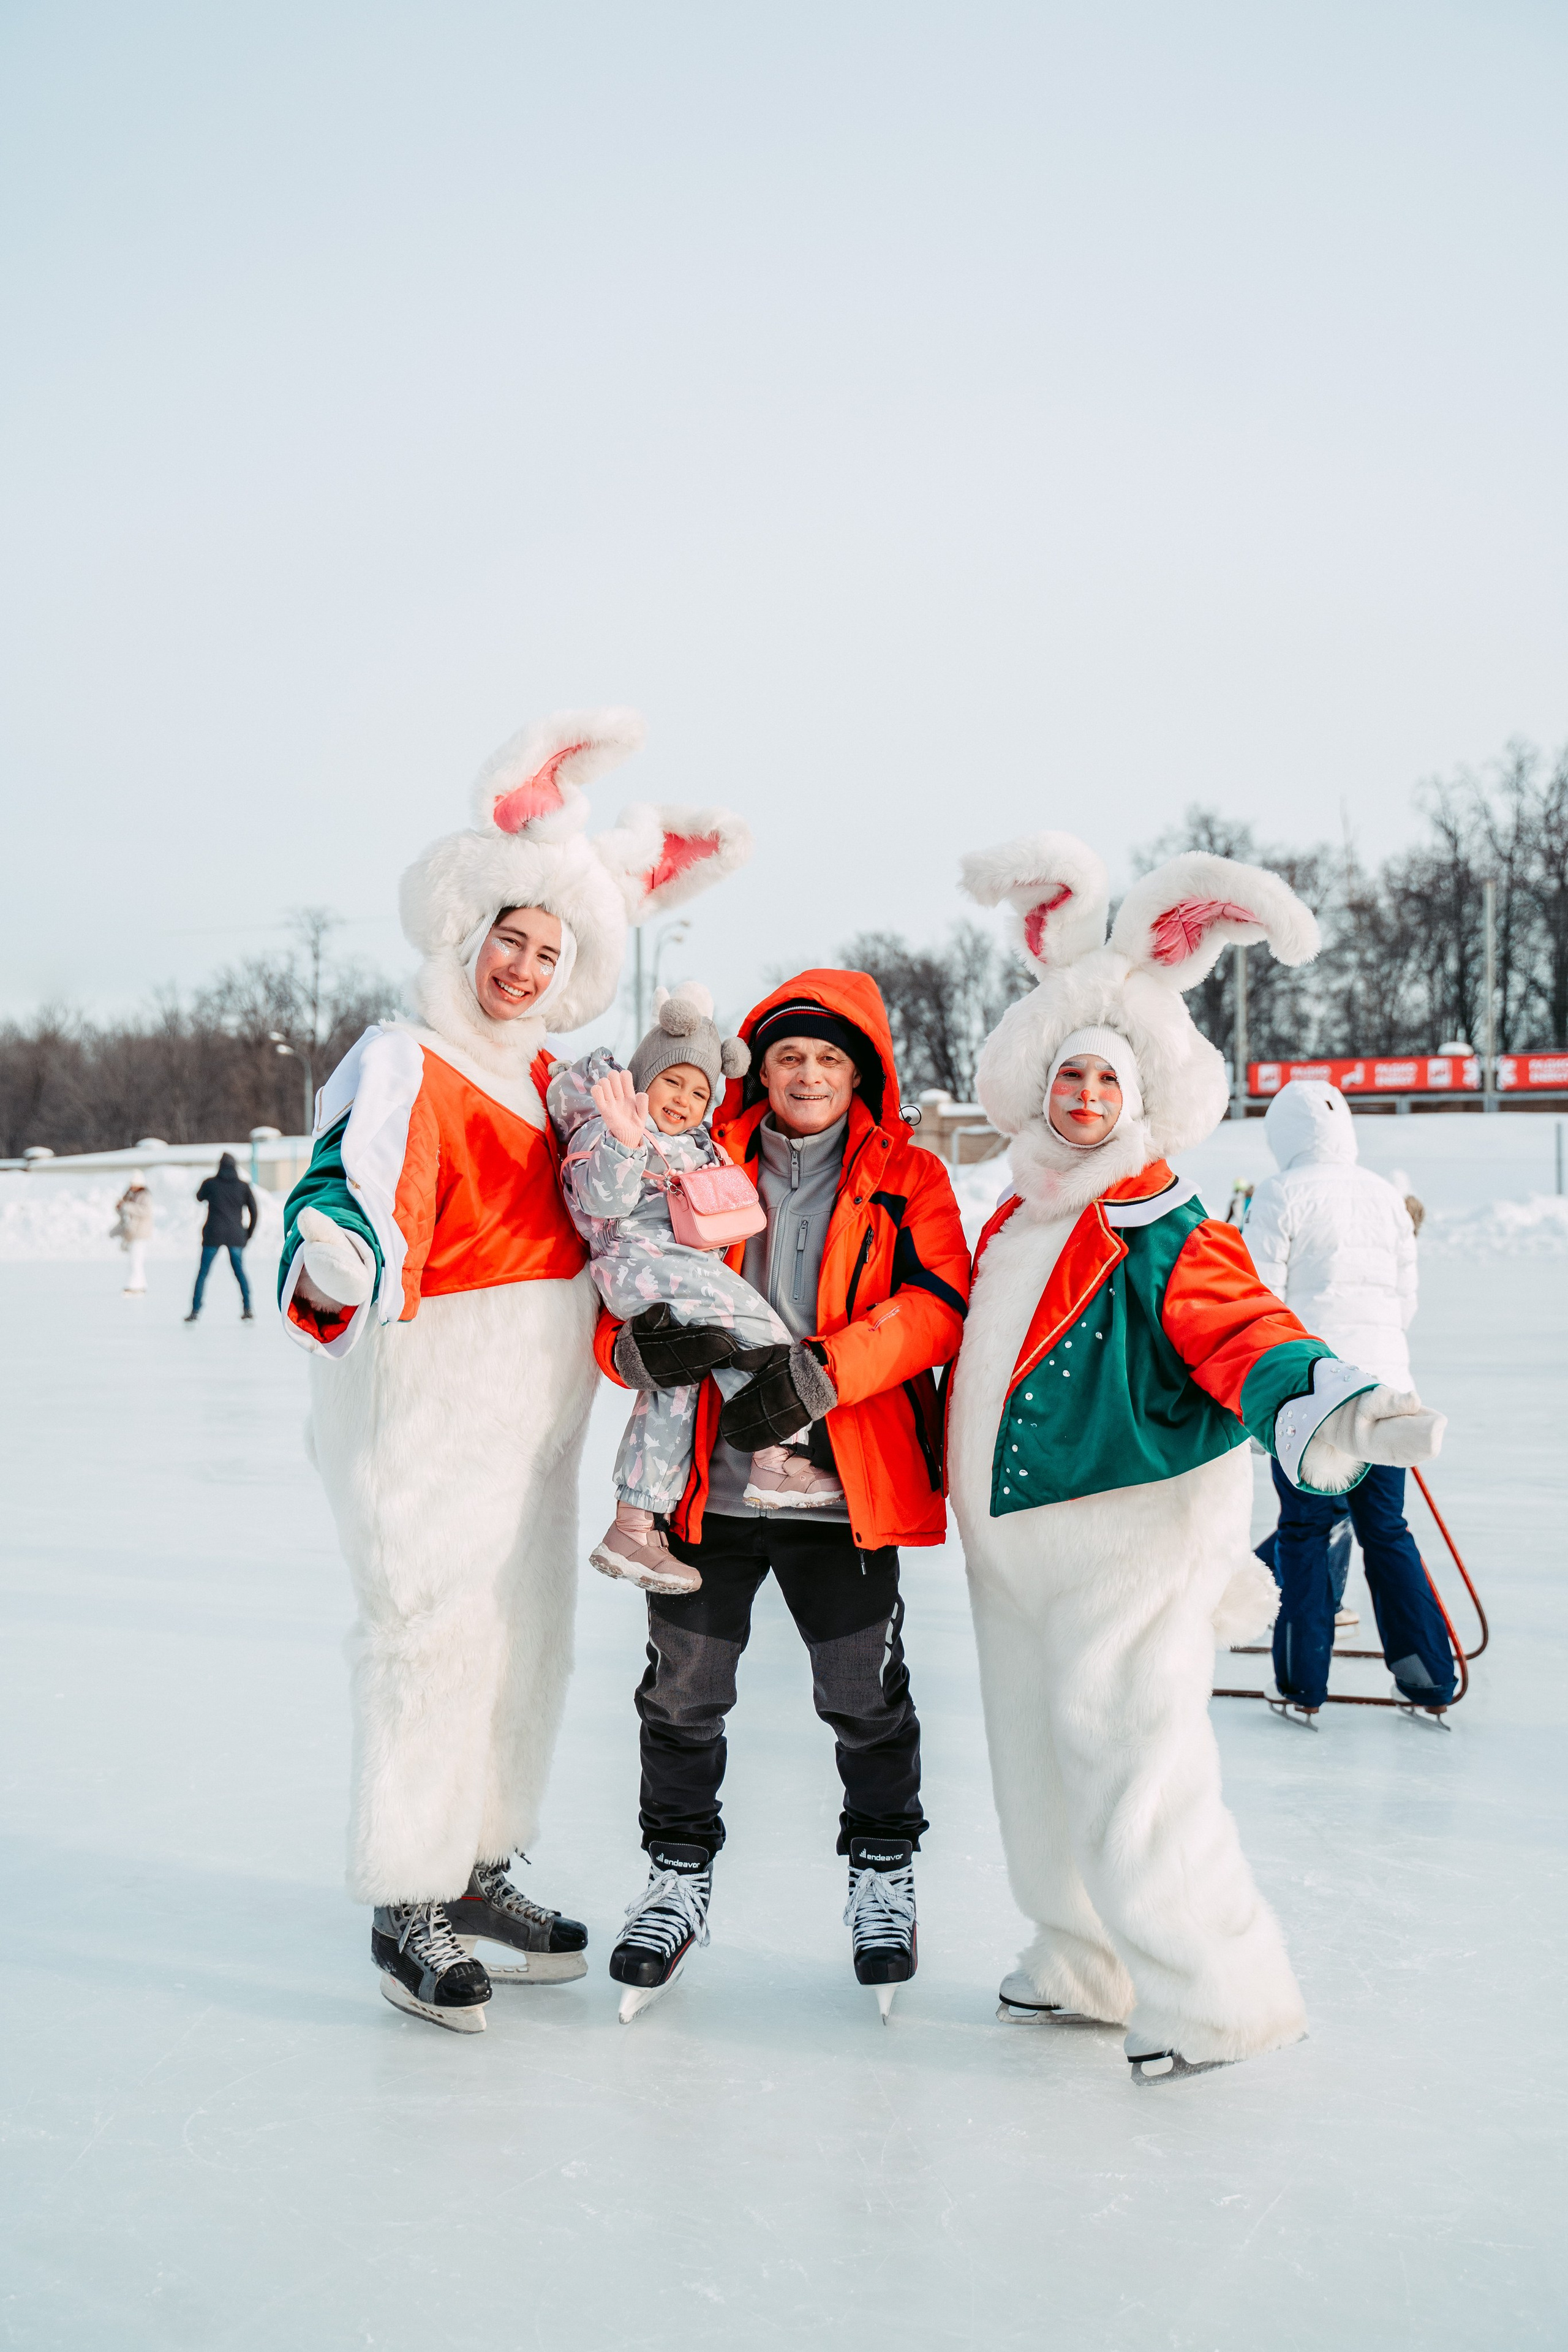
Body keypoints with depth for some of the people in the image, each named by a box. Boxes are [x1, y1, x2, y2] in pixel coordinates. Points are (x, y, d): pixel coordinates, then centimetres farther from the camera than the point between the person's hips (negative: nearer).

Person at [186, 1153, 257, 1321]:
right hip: (236, 1235, 1)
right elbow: (253, 1210, 3)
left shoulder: (210, 1183, -1)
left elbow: (200, 1197, 20)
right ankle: (247, 1310, 4)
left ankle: (195, 1311, 3)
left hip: (213, 1234, -1)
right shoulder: (243, 1186, 2)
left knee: (203, 1272, 6)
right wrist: (249, 1234, 11)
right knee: (240, 1271, 12)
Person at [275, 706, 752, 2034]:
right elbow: (359, 1188, -29)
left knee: (532, 1636, 14)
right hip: (427, 1409, -8)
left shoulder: (545, 1078, 14)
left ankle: (478, 1868, 28)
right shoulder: (404, 1067, -11)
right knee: (432, 1638, -8)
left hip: (533, 1414, 9)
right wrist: (336, 1262, -49)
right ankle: (406, 1909, 4)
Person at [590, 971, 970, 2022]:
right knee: (684, 1693, 6)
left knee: (867, 1697, 6)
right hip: (707, 1483, 1)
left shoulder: (908, 1179, 5)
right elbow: (622, 1316, 5)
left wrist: (816, 1374, -22)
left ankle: (885, 1878, 30)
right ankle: (679, 1882, 28)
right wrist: (646, 1347, -20)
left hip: (845, 1488, -1)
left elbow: (937, 1308, -9)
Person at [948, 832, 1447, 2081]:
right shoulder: (1011, 1226, 11)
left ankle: (1216, 1995, 6)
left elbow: (1241, 1333, -27)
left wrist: (1324, 1409, -45)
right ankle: (1089, 1963, 32)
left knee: (1126, 1754, -8)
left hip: (1129, 1537, -8)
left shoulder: (1172, 1239, -12)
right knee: (1040, 1756, 15)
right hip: (1015, 1544, 8)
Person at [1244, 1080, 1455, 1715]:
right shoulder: (1387, 1197, 11)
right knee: (1387, 1530, 13)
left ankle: (1304, 1684, 8)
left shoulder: (1281, 1195, -5)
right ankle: (1428, 1679, 13)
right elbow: (1406, 1302, 16)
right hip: (1384, 1384, 5)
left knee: (1304, 1530, 4)